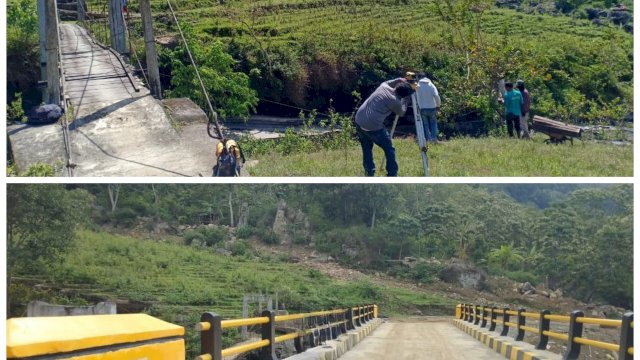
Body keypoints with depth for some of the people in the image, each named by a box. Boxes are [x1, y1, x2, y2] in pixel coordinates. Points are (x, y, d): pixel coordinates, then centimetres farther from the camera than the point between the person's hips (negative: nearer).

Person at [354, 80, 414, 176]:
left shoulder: (384, 86, 8)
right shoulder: (395, 101, -8)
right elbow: (401, 113, 15)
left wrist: (397, 80, 32)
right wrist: (406, 99, 22)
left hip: (359, 121, 7)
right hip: (373, 127, -7)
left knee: (367, 149, 21)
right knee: (389, 150, 9)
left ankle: (369, 174, 23)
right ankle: (392, 175, 8)